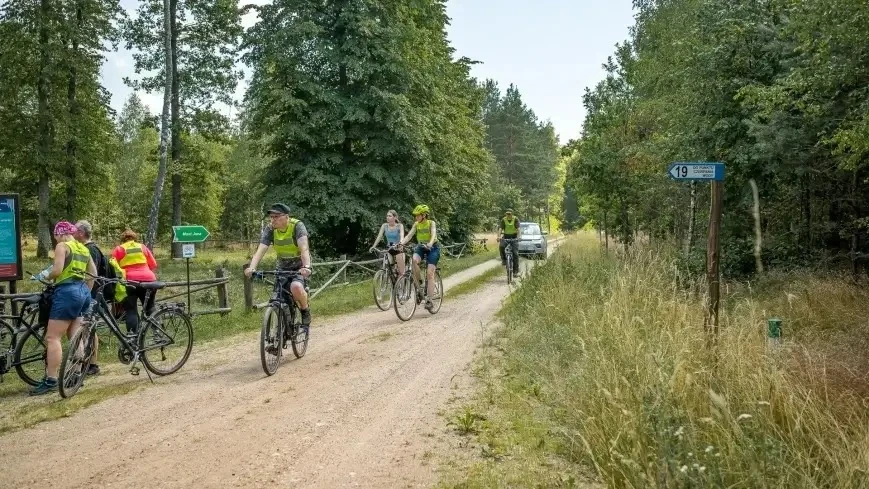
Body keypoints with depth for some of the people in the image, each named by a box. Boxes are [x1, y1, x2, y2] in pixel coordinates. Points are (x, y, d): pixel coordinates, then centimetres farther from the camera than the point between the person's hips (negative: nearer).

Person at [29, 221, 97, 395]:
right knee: (74, 335, 15)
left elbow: (57, 270, -18)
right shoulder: (84, 249, 17)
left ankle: (50, 380, -10)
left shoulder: (62, 246, -6)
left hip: (67, 291, -9)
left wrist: (43, 275, 1)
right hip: (82, 291, 9)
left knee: (52, 337, -7)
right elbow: (93, 274, 20)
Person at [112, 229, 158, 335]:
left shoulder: (119, 249, 11)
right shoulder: (142, 247, 19)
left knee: (131, 311, 0)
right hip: (148, 279, 3)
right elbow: (153, 265, 14)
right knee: (149, 308, 19)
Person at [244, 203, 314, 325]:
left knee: (296, 287, -33)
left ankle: (305, 310, -5)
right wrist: (251, 267, -42)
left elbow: (304, 248, -35)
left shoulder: (297, 226, -22)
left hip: (299, 267, -4)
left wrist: (306, 267, -53)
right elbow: (260, 250, -24)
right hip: (282, 267, 4)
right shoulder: (270, 229, -12)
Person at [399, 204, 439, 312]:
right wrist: (401, 243, -29)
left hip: (433, 248, -3)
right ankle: (418, 285, -17)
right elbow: (409, 235, -11)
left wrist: (430, 244, -50)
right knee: (414, 260, -31)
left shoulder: (431, 223, -12)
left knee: (430, 273, -14)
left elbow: (433, 235, -29)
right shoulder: (416, 224, -1)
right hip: (420, 247, 4)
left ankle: (429, 300, -12)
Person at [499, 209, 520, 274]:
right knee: (501, 246, -29)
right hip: (506, 236, 1)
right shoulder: (503, 220, -6)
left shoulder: (515, 219, -11)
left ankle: (516, 269, -2)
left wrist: (518, 237, -37)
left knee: (515, 253, -9)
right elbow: (500, 228, -16)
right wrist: (499, 236, -33)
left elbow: (518, 228, -21)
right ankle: (504, 259, -8)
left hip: (514, 237, -1)